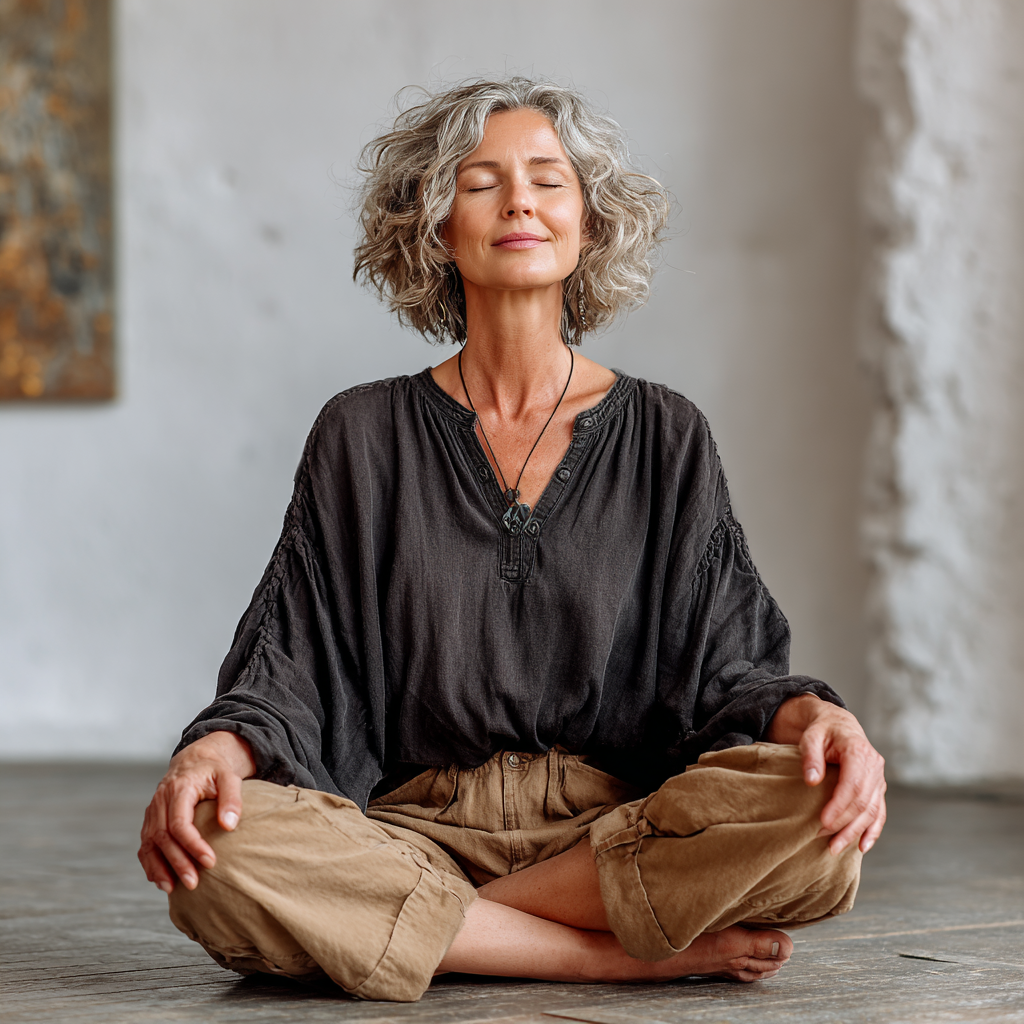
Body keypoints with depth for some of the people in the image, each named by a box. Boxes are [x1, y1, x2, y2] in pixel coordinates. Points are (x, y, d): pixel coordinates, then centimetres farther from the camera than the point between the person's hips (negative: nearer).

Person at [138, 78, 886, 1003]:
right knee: (215, 855, -32)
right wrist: (217, 747, -19)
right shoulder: (363, 436, 10)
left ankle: (420, 925, -18)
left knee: (812, 818, -31)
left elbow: (729, 667, 6)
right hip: (414, 825, 0)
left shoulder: (664, 436, 11)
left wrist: (813, 713, -17)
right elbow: (289, 674, 4)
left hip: (616, 827, 0)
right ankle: (656, 950, -22)